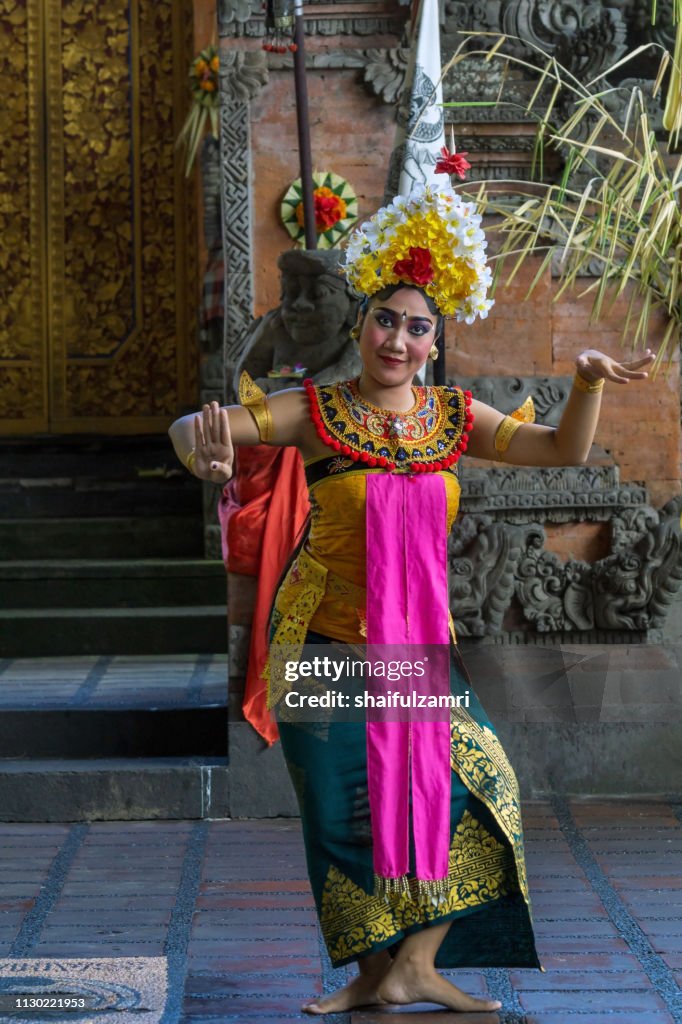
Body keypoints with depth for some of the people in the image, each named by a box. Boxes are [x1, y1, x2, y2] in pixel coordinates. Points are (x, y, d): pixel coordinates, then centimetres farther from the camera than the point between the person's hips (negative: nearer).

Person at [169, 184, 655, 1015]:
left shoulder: (455, 418, 2)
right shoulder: (317, 412, -9)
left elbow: (564, 450, 4)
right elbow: (195, 431, -13)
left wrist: (588, 382, -14)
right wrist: (204, 448, -37)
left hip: (420, 642, 4)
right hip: (326, 645, -4)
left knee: (475, 779, -5)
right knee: (347, 804, 2)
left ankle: (416, 966, 6)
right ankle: (373, 971, 21)